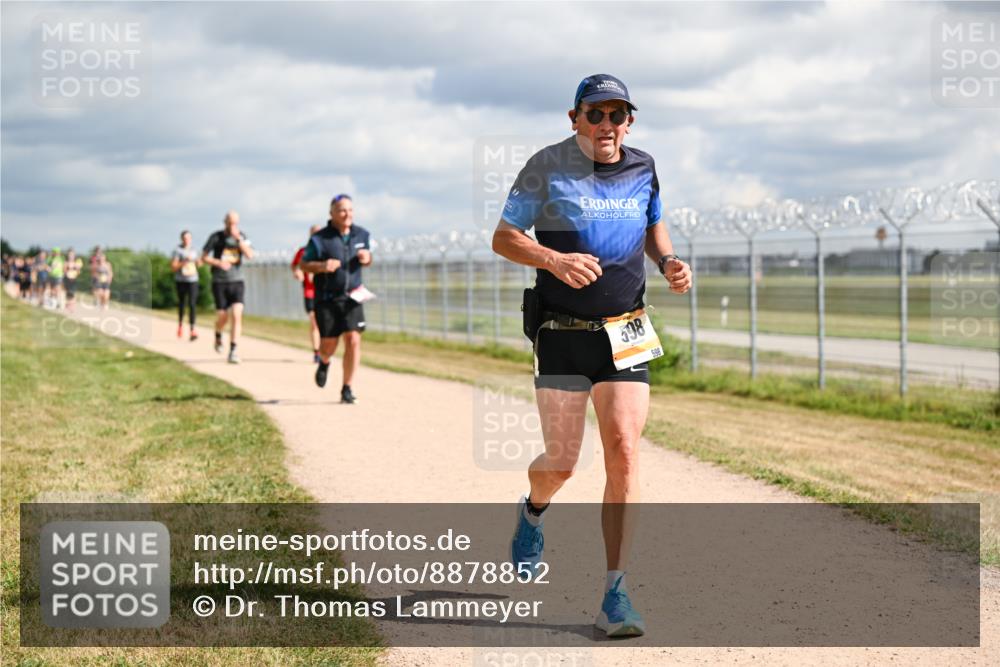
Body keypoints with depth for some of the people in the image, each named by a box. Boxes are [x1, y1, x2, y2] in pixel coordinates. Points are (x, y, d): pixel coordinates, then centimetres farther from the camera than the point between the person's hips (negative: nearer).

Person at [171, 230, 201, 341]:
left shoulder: (193, 250, 9)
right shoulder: (177, 250, -5)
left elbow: (198, 264, 22)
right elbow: (173, 267, -10)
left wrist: (199, 261, -1)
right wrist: (184, 261, -21)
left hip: (193, 280, 2)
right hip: (181, 280, -2)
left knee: (192, 304, -12)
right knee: (181, 303, 14)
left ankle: (192, 330, -18)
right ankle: (180, 324, 40)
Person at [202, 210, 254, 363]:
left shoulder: (242, 237, 4)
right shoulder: (216, 237, -3)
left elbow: (250, 255, -8)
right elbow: (204, 257, 2)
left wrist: (239, 239, -17)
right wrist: (218, 263, -16)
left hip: (236, 281, 1)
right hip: (219, 282, -1)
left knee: (237, 315, -13)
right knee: (222, 315, -3)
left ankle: (233, 351, -11)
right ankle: (218, 336, 32)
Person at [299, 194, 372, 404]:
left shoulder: (361, 234, 6)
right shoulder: (320, 239, -6)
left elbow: (368, 259, 21)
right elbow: (304, 265, -2)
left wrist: (366, 258, -4)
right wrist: (322, 266, -21)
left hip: (352, 297, 2)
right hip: (326, 298, -2)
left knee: (353, 340, -10)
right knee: (329, 343, 0)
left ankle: (347, 389, 0)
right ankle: (324, 363, 39)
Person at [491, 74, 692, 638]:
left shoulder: (642, 169, 7)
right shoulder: (547, 168, -4)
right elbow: (503, 238, -1)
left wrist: (669, 262, 2)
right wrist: (553, 260, -20)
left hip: (626, 336, 2)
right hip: (563, 335, -2)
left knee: (624, 450, -12)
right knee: (562, 462, -2)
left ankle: (616, 594, -9)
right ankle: (534, 512, 37)